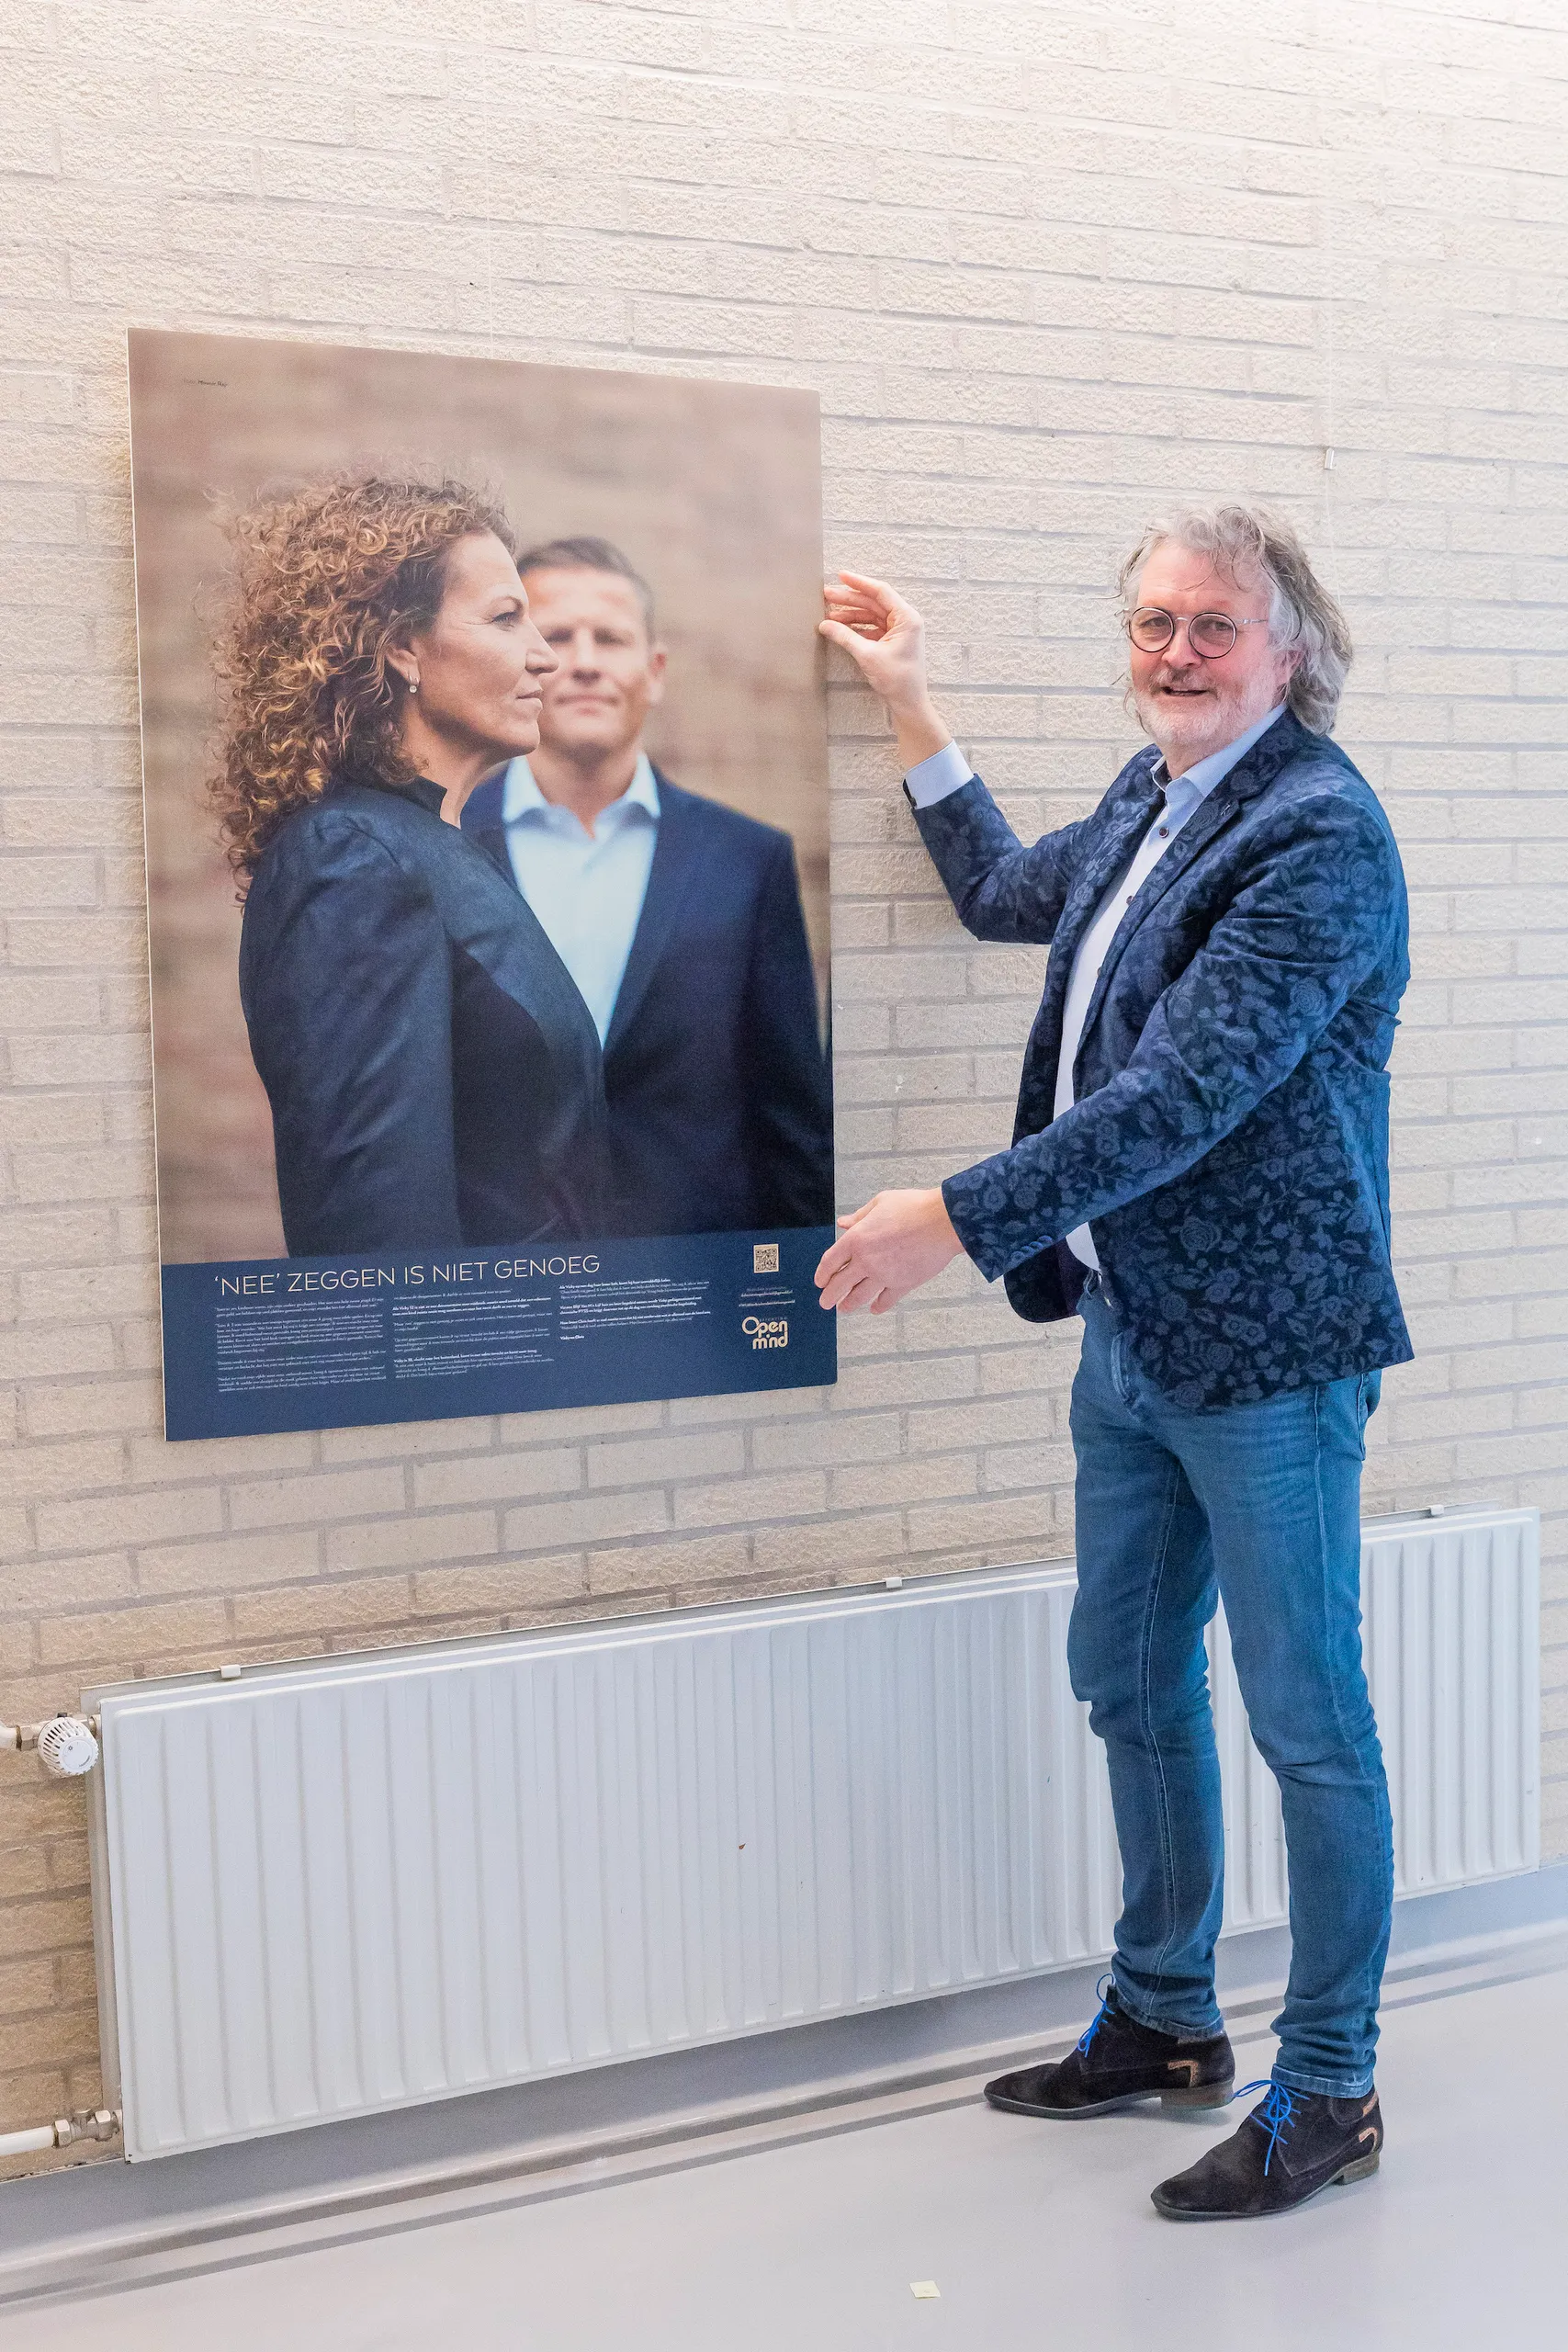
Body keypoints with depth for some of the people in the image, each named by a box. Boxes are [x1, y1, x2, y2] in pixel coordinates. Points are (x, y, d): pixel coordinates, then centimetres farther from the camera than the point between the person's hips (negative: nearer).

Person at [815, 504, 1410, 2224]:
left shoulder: (1320, 834, -18)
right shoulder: (1154, 798, 10)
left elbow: (1186, 1094, -26)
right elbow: (1007, 894, 30)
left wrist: (957, 1220, -26)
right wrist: (910, 704, 28)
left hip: (1262, 1346, -9)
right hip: (1130, 1327, 9)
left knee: (1307, 1723, 4)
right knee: (1132, 1685, 18)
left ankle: (1328, 2092, 20)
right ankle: (1164, 2021, 36)